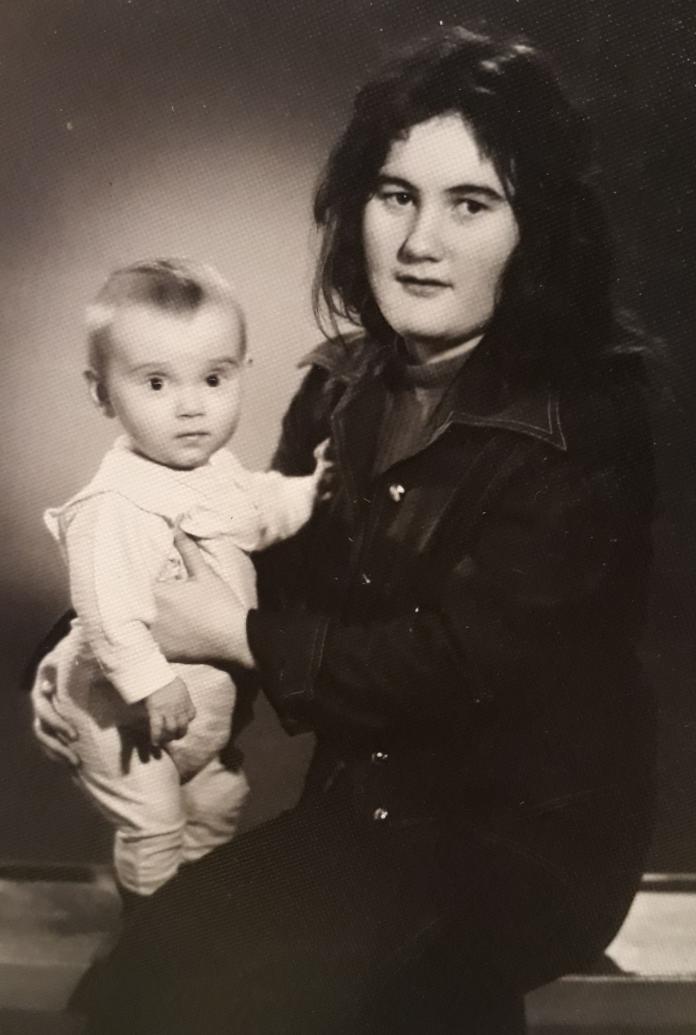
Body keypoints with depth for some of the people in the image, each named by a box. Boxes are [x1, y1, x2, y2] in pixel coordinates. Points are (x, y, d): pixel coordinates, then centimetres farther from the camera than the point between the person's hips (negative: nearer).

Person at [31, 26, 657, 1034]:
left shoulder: (579, 421, -18)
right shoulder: (342, 386, 2)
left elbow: (461, 660, -23)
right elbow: (276, 566, 10)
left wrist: (237, 638, -16)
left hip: (525, 832, -6)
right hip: (368, 795, 6)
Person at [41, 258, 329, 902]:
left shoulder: (215, 468, -2)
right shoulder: (114, 505, -33)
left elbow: (257, 511, 18)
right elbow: (108, 611, -38)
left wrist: (315, 486, 8)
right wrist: (151, 683, -39)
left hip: (208, 702, 9)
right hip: (128, 711, -9)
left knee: (220, 804, 25)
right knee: (153, 831, 7)